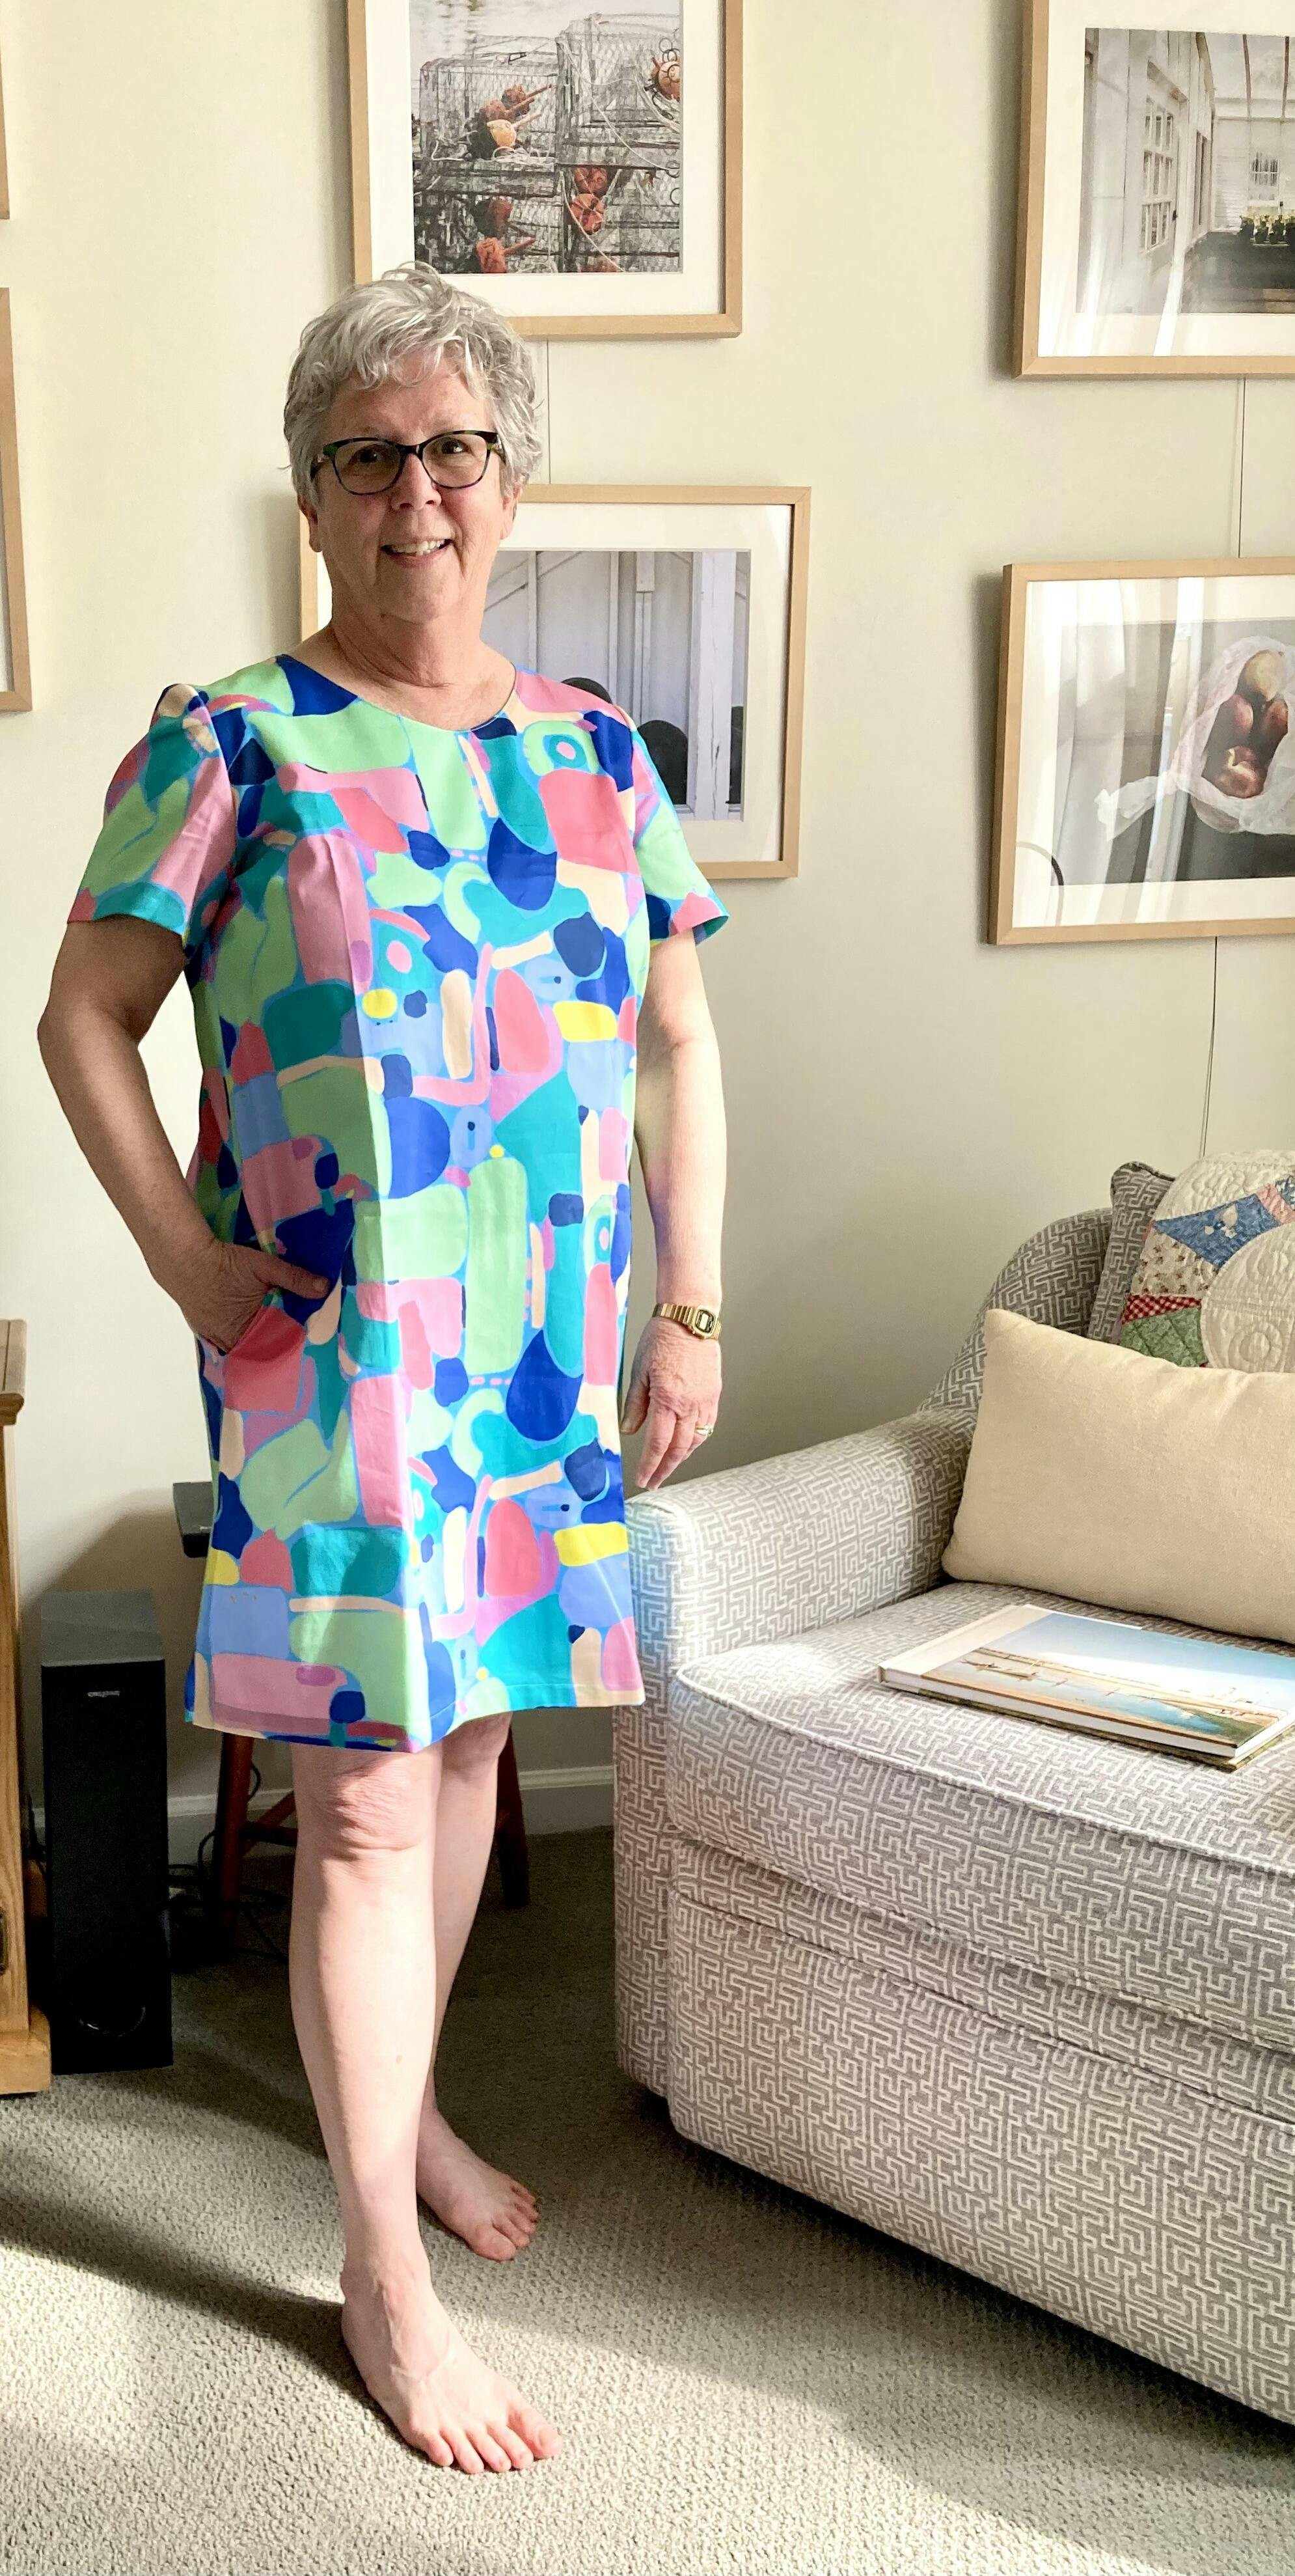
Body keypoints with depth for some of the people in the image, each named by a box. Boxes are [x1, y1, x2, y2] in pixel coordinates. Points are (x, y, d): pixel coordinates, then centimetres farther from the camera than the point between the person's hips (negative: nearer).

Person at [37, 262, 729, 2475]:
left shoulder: (593, 750, 8)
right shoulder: (230, 741, -5)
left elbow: (679, 1041, 10)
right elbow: (82, 1017, -3)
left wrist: (691, 1311, 6)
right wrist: (185, 1258, -11)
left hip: (546, 1341, 5)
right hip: (335, 1351, -5)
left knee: (471, 1727, 16)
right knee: (369, 1791, -1)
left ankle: (401, 2102, 40)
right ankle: (384, 2279, 13)